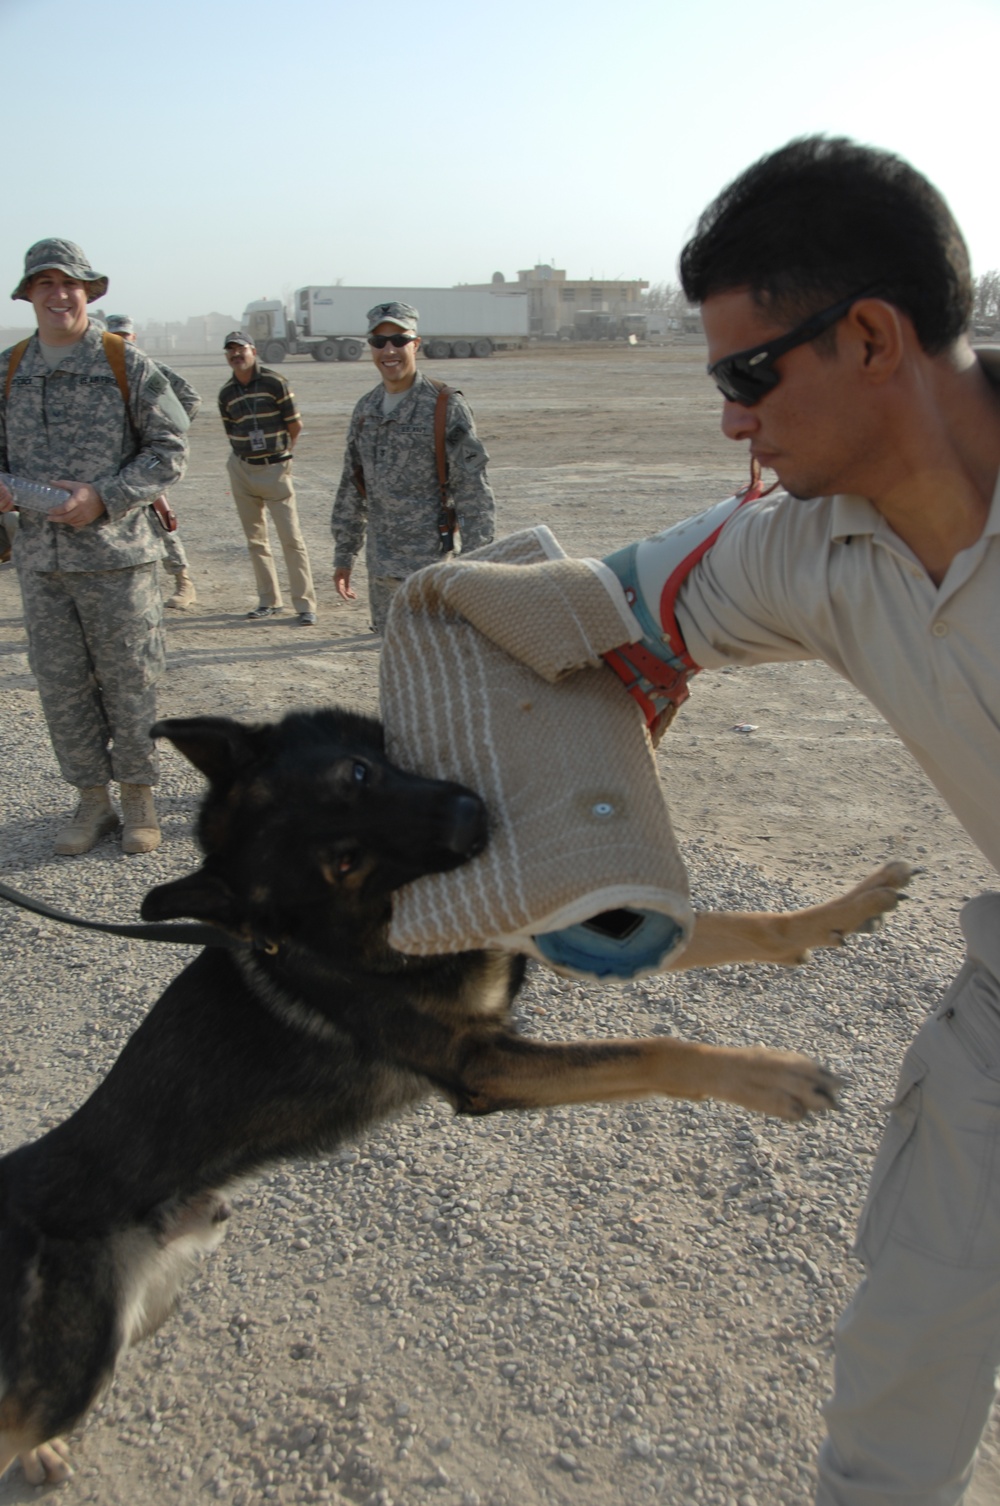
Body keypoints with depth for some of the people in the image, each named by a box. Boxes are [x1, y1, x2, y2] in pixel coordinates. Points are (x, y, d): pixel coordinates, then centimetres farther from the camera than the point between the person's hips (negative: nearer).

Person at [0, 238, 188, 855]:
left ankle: (139, 801, 18)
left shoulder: (128, 365, -1)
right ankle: (93, 802, 21)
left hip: (116, 553, -4)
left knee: (128, 682, 3)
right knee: (61, 685, 8)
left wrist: (104, 498, -15)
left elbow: (171, 449, -4)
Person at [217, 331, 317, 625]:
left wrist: (279, 452, 8)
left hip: (275, 468, -4)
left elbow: (295, 426, -2)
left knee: (291, 538, -7)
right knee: (255, 539, 9)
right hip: (241, 469, 5)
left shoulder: (274, 383, -8)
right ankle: (269, 602, 18)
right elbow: (232, 433, 14)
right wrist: (250, 453, 8)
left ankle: (305, 605, -2)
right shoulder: (226, 394, 4)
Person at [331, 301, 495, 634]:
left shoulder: (445, 408, -8)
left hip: (430, 566, -6)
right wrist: (344, 555, 16)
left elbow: (473, 491, -11)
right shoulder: (365, 410, 10)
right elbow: (351, 489, 17)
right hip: (381, 567, 6)